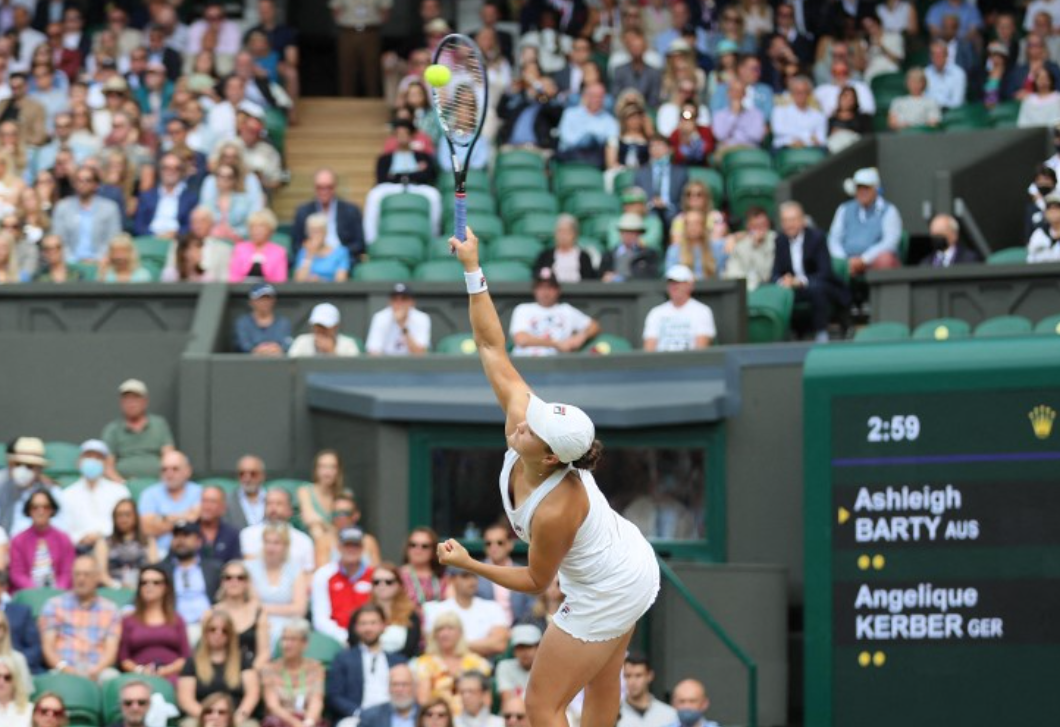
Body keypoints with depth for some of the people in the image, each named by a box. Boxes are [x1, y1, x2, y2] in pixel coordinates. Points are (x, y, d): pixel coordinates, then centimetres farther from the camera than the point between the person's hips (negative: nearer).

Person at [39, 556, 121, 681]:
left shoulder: (110, 610, 15)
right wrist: (63, 667, -15)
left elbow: (111, 650, 6)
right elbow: (48, 646, 6)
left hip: (97, 671, 2)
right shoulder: (54, 605, 13)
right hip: (64, 671, -2)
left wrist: (96, 670, -15)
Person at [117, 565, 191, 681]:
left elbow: (186, 657, 10)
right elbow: (123, 658, 11)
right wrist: (139, 670, -8)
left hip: (170, 679, 0)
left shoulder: (176, 621, 17)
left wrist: (165, 671, -6)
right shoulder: (128, 621, 17)